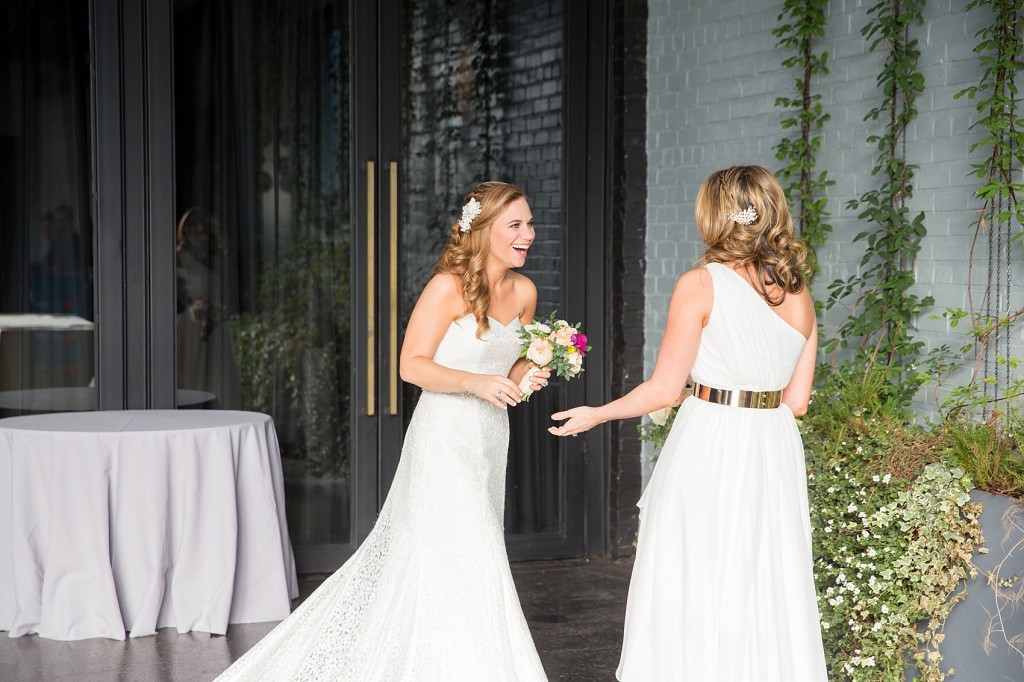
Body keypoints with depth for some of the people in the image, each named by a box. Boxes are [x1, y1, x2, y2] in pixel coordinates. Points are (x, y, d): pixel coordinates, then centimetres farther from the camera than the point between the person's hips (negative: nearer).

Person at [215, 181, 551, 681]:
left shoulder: (524, 291, 7)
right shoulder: (450, 286, -14)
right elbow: (412, 365, -14)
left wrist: (531, 374, -3)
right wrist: (474, 383, -26)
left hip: (489, 442, 7)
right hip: (444, 440, -7)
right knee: (456, 566, -8)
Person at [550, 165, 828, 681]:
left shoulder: (700, 285, -10)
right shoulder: (800, 297, 6)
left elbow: (664, 390, -9)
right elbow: (796, 400, 8)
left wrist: (595, 415, 5)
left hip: (709, 448, -5)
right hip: (774, 451, 6)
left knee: (691, 594, 4)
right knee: (766, 591, 13)